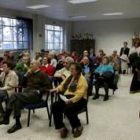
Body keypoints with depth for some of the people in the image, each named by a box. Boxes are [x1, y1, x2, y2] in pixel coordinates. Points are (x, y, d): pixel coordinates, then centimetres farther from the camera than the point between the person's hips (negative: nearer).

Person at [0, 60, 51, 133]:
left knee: (14, 96, -27)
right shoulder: (30, 74, 21)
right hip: (26, 93, 6)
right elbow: (23, 83, 24)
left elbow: (48, 86, -6)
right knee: (17, 101, -28)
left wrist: (38, 91, -17)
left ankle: (6, 118, -15)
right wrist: (26, 74, 10)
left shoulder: (42, 74, 1)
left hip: (35, 95, -6)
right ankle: (17, 123, -20)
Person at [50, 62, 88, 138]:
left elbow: (80, 94, -16)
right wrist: (57, 89, 2)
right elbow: (62, 85, 25)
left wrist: (71, 100, -26)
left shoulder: (82, 79, -6)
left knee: (68, 109, -35)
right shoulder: (70, 77, 19)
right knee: (54, 106, -20)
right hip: (67, 98, 7)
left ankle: (78, 127, -8)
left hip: (78, 99, -7)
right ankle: (62, 128, -12)